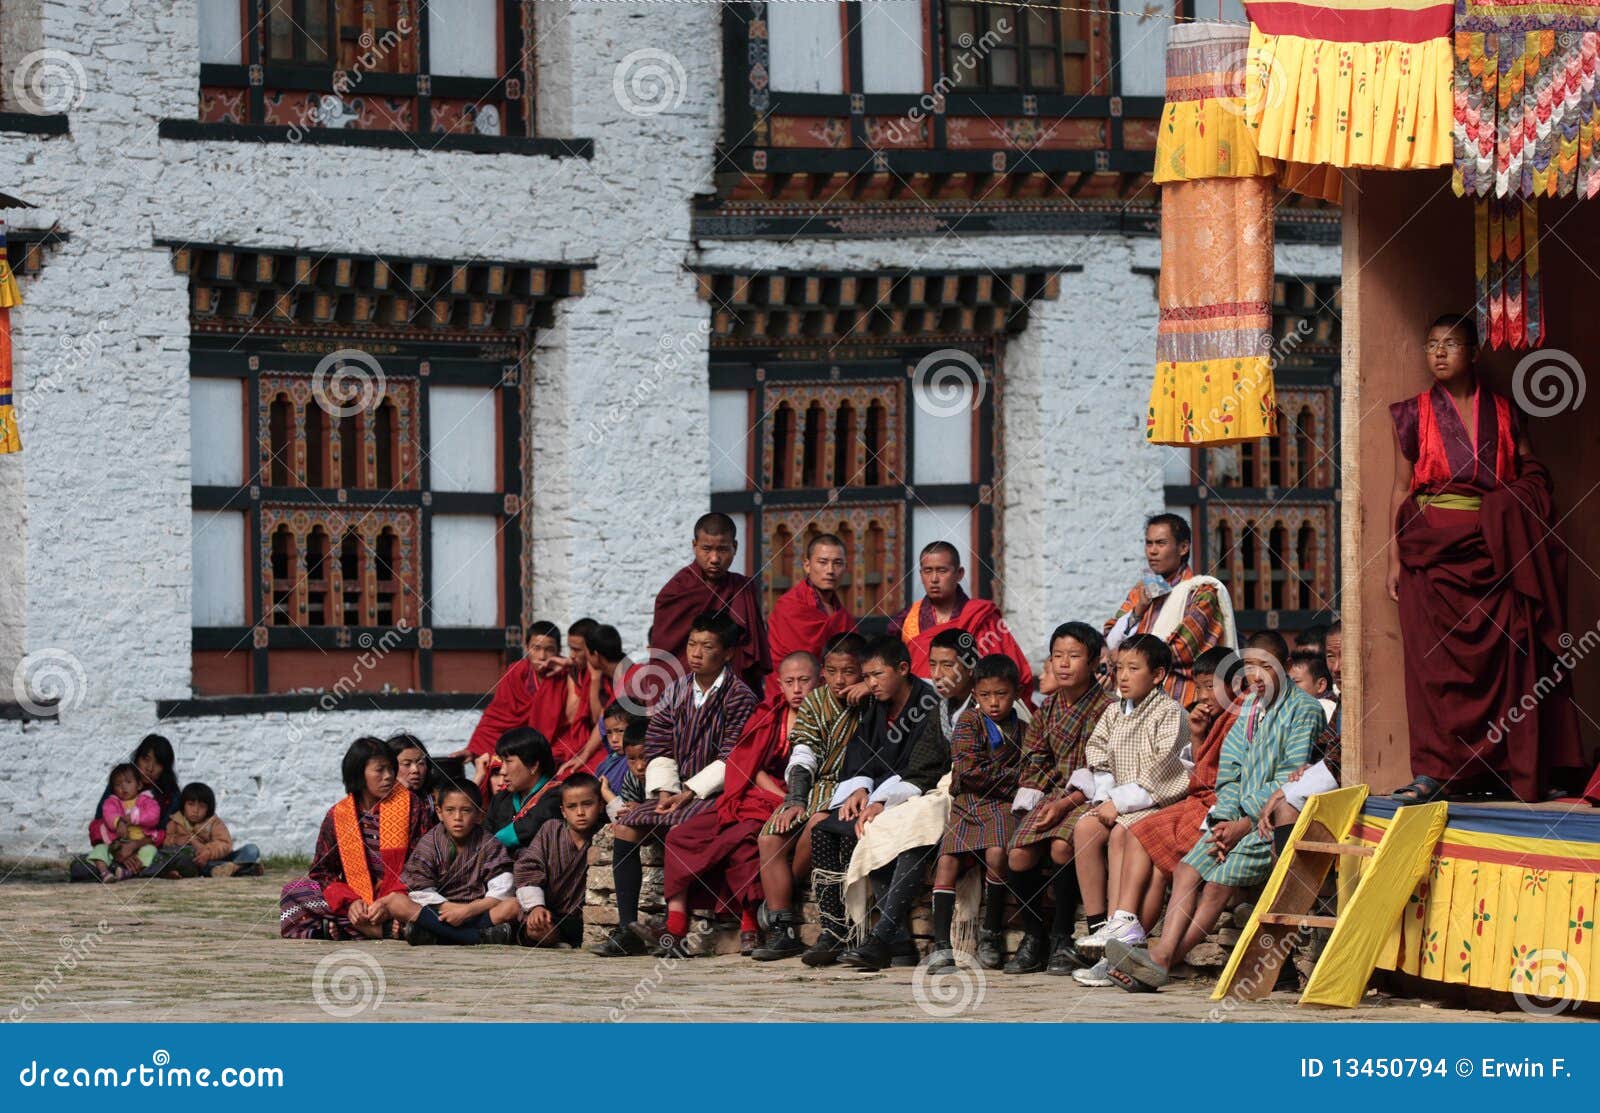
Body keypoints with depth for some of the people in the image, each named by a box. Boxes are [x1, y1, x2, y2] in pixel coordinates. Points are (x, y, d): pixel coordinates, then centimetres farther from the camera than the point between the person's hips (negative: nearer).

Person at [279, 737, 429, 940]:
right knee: (294, 890, -19)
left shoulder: (407, 805, 4)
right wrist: (350, 902, -15)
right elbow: (322, 870, 5)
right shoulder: (338, 816, 7)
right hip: (355, 901, 2)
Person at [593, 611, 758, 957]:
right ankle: (627, 929, -12)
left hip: (717, 794, -7)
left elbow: (730, 760, -14)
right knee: (624, 827, -10)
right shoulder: (677, 690, 12)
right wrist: (665, 791, -7)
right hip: (678, 791, 7)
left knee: (678, 831, -33)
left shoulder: (739, 696, -8)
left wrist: (688, 793, -18)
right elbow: (659, 748, 10)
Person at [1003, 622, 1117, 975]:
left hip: (1087, 797, -6)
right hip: (1053, 794, 6)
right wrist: (1031, 800, 0)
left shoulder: (1105, 708, -7)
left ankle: (1062, 939, -18)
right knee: (1019, 856, -18)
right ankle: (1032, 939, 1)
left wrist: (1066, 803, -19)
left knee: (1061, 847, -34)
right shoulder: (1049, 707, 13)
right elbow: (1036, 759, 17)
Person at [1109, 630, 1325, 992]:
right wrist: (1224, 822, -4)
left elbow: (1290, 781, -12)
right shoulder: (1248, 709, 17)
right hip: (1241, 818, 7)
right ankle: (1163, 952, -26)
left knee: (1221, 879, -23)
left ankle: (1164, 961, -23)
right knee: (1188, 868, -13)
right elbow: (1230, 772, 14)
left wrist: (1245, 825, -17)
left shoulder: (1303, 709, -5)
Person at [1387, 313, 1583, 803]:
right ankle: (1434, 771, -8)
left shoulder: (1503, 411, 11)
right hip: (1433, 548, -1)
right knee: (1435, 659, -7)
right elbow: (1401, 488, 7)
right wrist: (1395, 557, 0)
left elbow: (1532, 475, 15)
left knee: (1506, 658, -4)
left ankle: (1515, 769, 0)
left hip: (1493, 549, 1)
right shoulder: (1415, 413, 8)